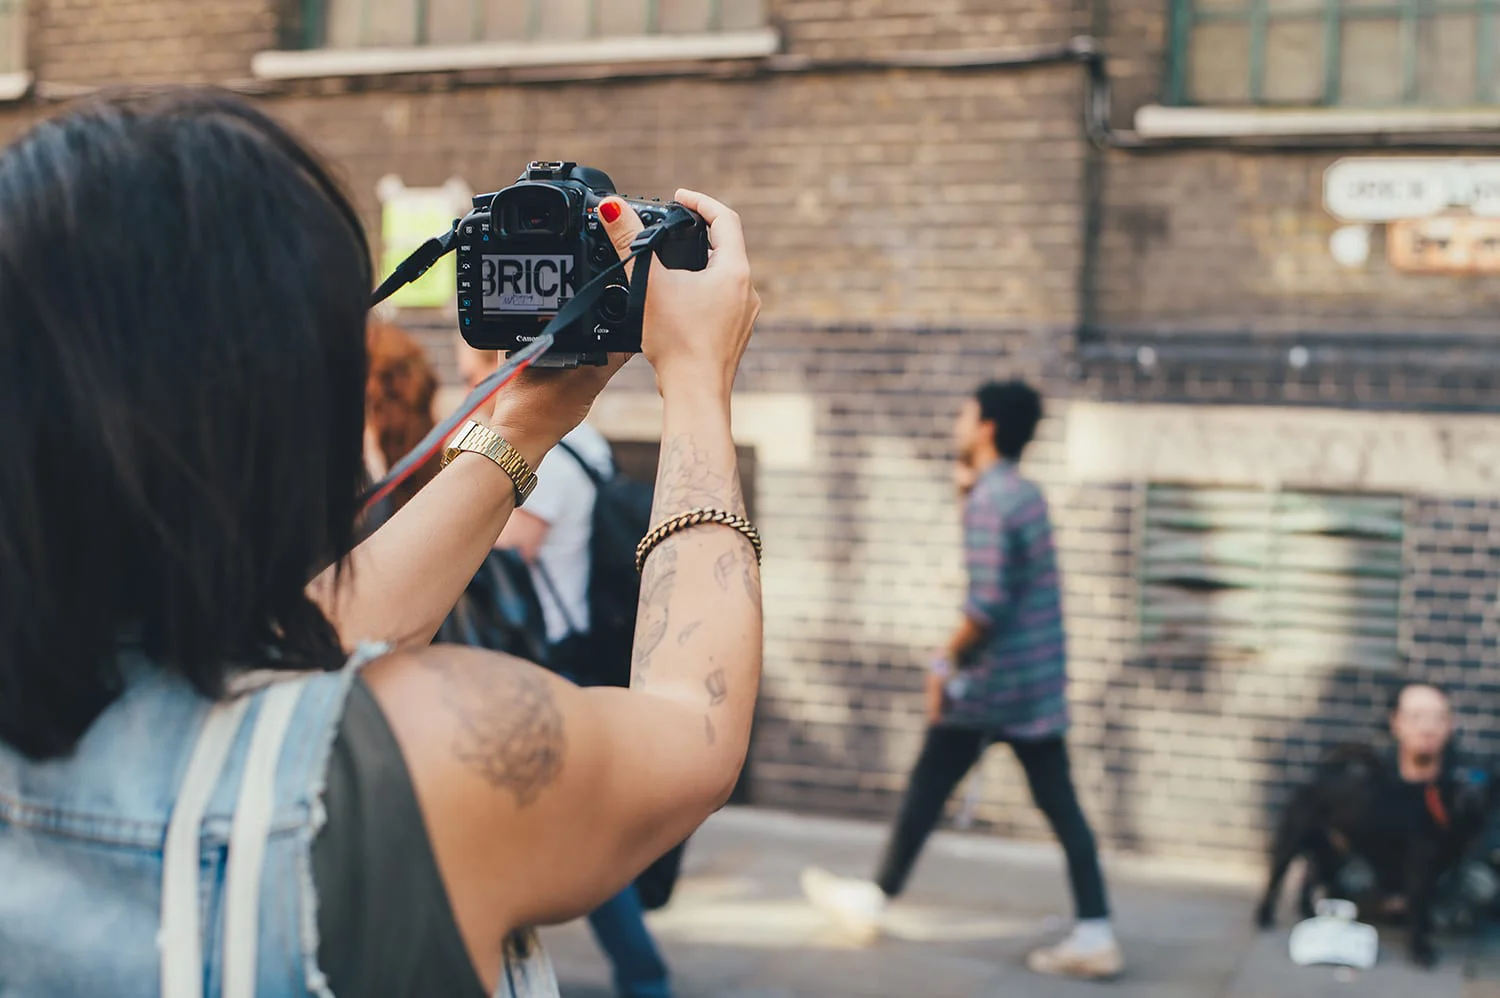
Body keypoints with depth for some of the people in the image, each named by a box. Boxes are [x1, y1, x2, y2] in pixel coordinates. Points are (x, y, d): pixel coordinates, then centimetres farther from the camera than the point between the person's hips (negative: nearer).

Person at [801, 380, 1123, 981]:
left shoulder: (988, 502, -16)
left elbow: (988, 602, -24)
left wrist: (946, 662, -12)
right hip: (1041, 680, 8)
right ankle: (1095, 936, 2)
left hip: (992, 681, -8)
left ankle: (873, 902, 22)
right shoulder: (1025, 492, 12)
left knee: (926, 791, 8)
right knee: (1059, 804, 5)